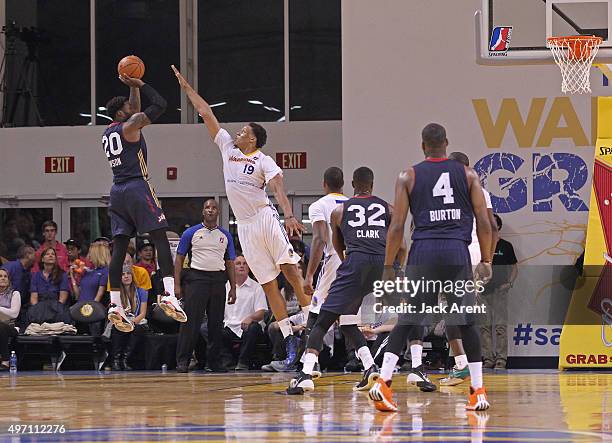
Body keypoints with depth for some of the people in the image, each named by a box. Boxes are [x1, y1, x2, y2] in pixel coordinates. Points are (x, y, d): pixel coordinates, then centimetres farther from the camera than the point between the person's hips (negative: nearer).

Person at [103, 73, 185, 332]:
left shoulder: (108, 133, 19)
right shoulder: (129, 127, -5)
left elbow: (134, 113, 35)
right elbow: (160, 105, -6)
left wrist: (134, 87, 31)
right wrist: (140, 84, 4)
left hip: (117, 192, 8)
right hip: (137, 187, -8)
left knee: (119, 248, 3)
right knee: (161, 239, -9)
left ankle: (115, 305, -5)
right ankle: (169, 296, -22)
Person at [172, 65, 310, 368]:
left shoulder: (263, 161, -3)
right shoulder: (227, 148, 13)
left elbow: (278, 188, -18)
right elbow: (206, 113, 16)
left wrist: (289, 215, -34)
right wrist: (186, 88, 19)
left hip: (265, 218, -5)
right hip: (245, 227, 5)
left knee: (290, 269, -12)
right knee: (268, 284, 2)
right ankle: (290, 342, 2)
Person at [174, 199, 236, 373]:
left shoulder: (226, 235, 12)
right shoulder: (191, 233, 4)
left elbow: (230, 263, 15)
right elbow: (179, 259, 4)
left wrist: (233, 288, 7)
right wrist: (177, 285, -5)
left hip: (218, 280, 3)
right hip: (196, 278, -3)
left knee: (216, 323, 5)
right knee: (191, 321, -8)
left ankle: (214, 361, 12)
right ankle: (182, 361, -7)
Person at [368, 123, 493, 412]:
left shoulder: (408, 177, 8)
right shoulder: (467, 175, 11)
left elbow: (397, 226, 3)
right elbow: (483, 222, 6)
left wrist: (388, 267, 7)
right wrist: (486, 261, 12)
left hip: (423, 251, 0)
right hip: (457, 252, 0)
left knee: (407, 321, 6)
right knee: (466, 321, 8)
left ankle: (383, 382, -6)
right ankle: (478, 392, 8)